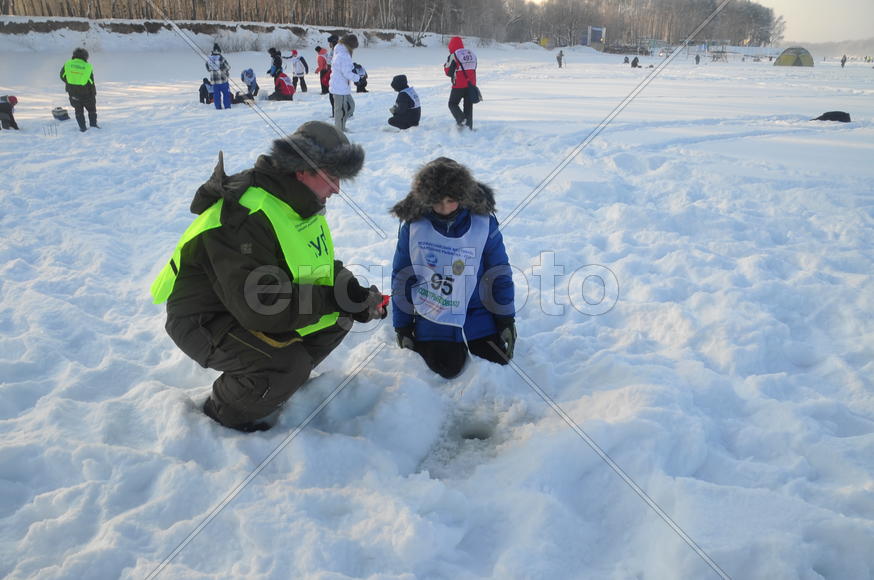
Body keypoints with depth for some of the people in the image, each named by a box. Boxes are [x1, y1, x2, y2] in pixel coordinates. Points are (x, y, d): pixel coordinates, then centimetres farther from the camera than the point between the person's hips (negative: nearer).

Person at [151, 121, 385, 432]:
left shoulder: (300, 204, -2)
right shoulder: (245, 218, -32)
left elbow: (324, 266, 8)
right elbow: (258, 306, -37)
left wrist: (354, 292, -13)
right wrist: (333, 299, -30)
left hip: (250, 305, 9)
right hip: (203, 321, -8)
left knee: (338, 321, -3)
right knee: (291, 364, -29)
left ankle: (285, 378, 15)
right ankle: (225, 410, 0)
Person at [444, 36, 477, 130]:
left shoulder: (453, 56, -10)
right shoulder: (472, 54, 9)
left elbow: (449, 72, -4)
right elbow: (473, 68, 14)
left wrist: (445, 66, 15)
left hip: (459, 86, -5)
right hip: (471, 85, 5)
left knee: (453, 104, 9)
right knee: (468, 106, 13)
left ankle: (461, 119, -12)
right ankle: (469, 126, 14)